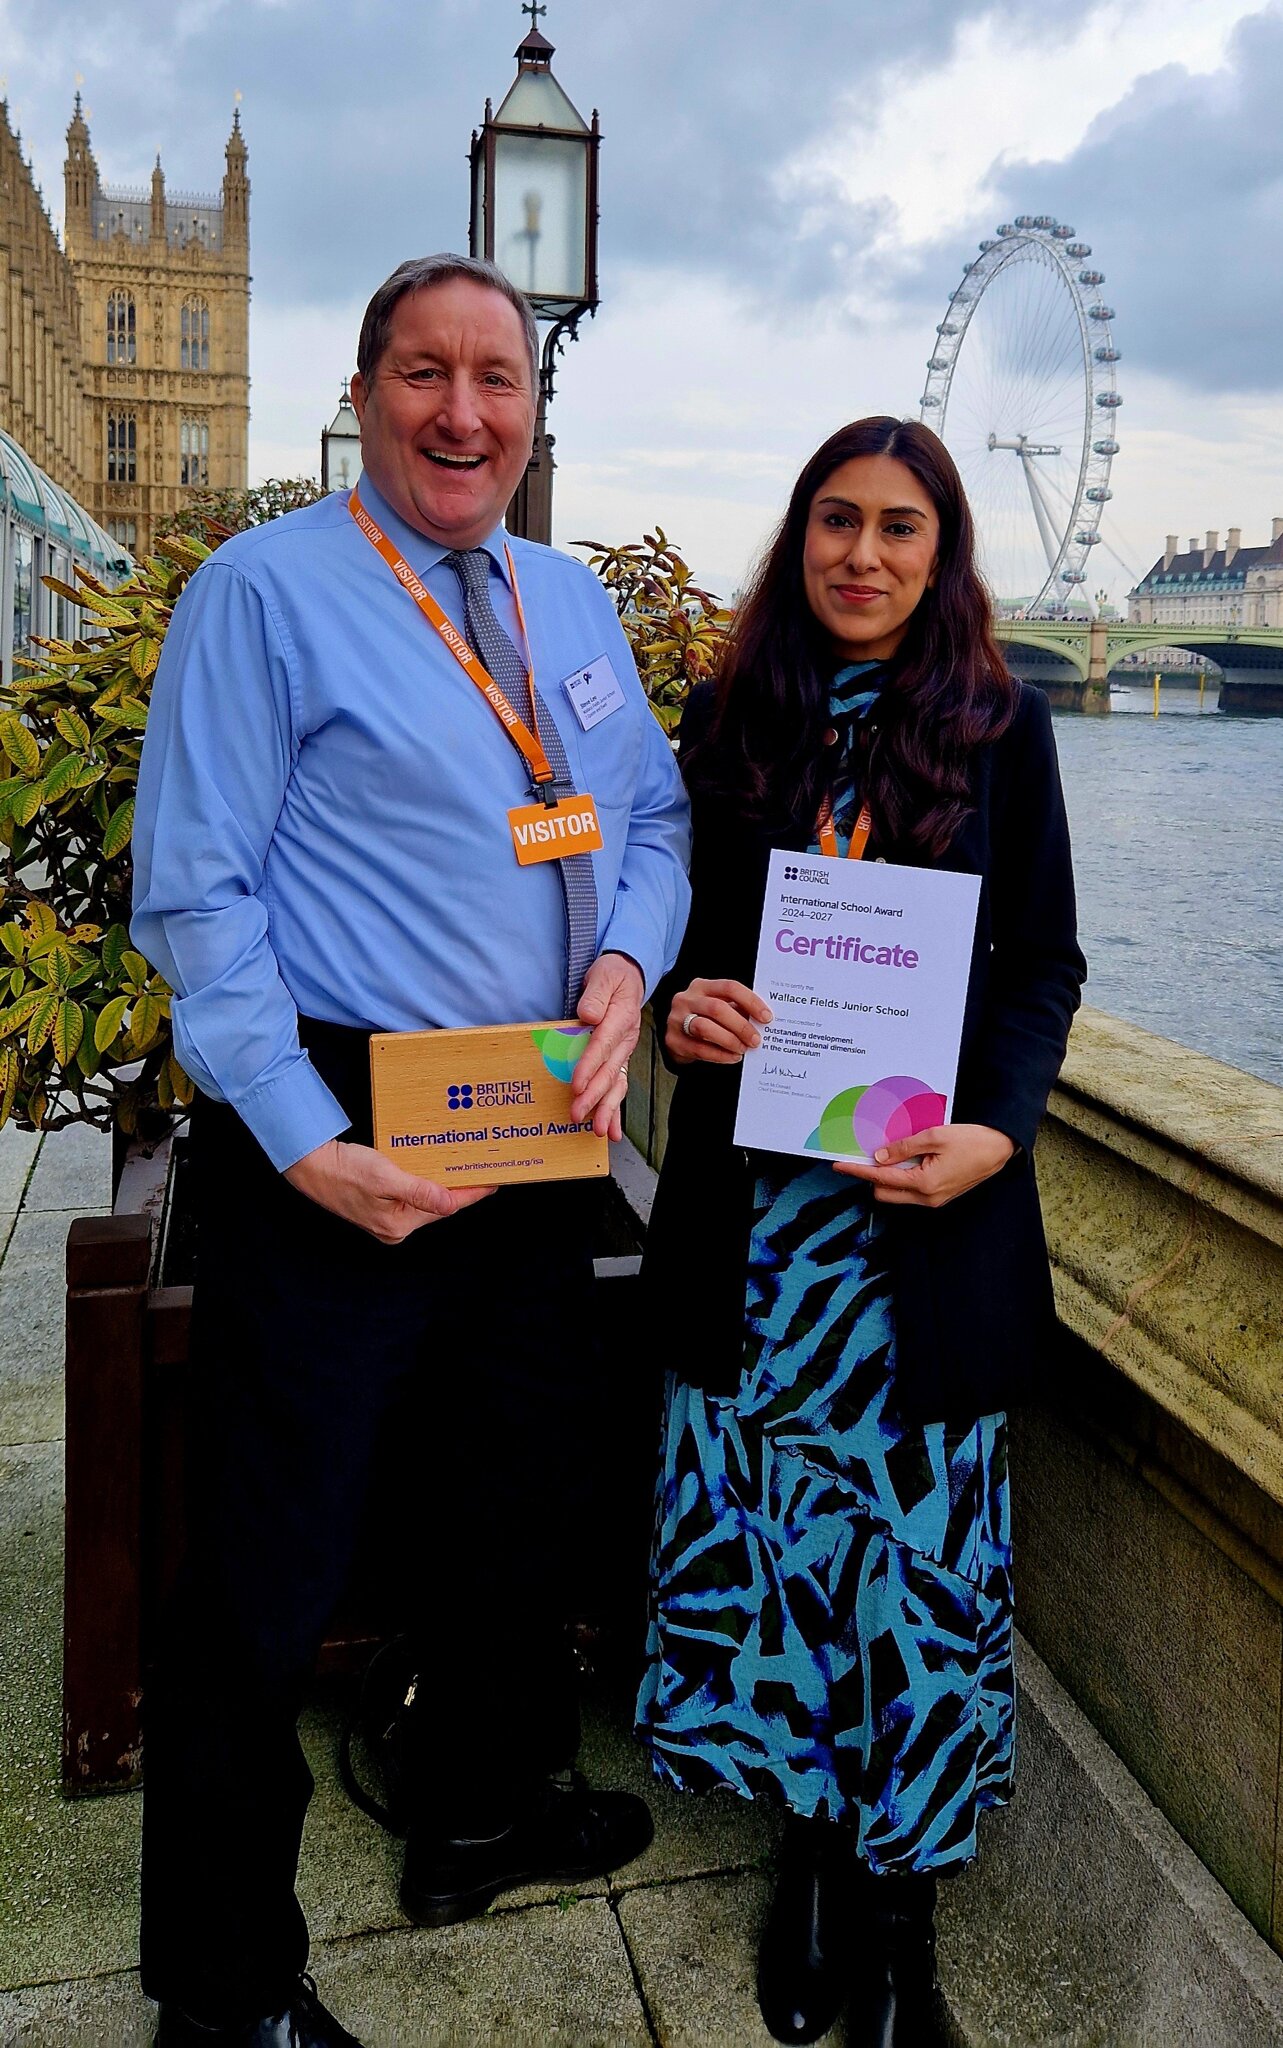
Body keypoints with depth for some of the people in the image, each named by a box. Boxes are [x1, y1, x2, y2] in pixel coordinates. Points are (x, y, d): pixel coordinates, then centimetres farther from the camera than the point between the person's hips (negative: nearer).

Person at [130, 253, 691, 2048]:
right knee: (271, 1562, 3)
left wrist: (627, 965, -5)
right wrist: (308, 1145, -19)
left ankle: (484, 1810, 49)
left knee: (518, 1497, 22)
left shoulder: (571, 601, 13)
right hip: (339, 1139, -7)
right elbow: (197, 899, -12)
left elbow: (654, 814, 16)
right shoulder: (265, 592, -8)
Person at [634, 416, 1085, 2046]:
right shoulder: (731, 718, 7)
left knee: (918, 1532, 5)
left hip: (927, 1204, -1)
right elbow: (684, 926, 11)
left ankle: (898, 1894, 25)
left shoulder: (1001, 724, 3)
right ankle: (807, 1834, 31)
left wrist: (995, 1130, -13)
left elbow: (1042, 964, 2)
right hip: (752, 1199, 2)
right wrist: (678, 1003, -11)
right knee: (764, 1524, 8)